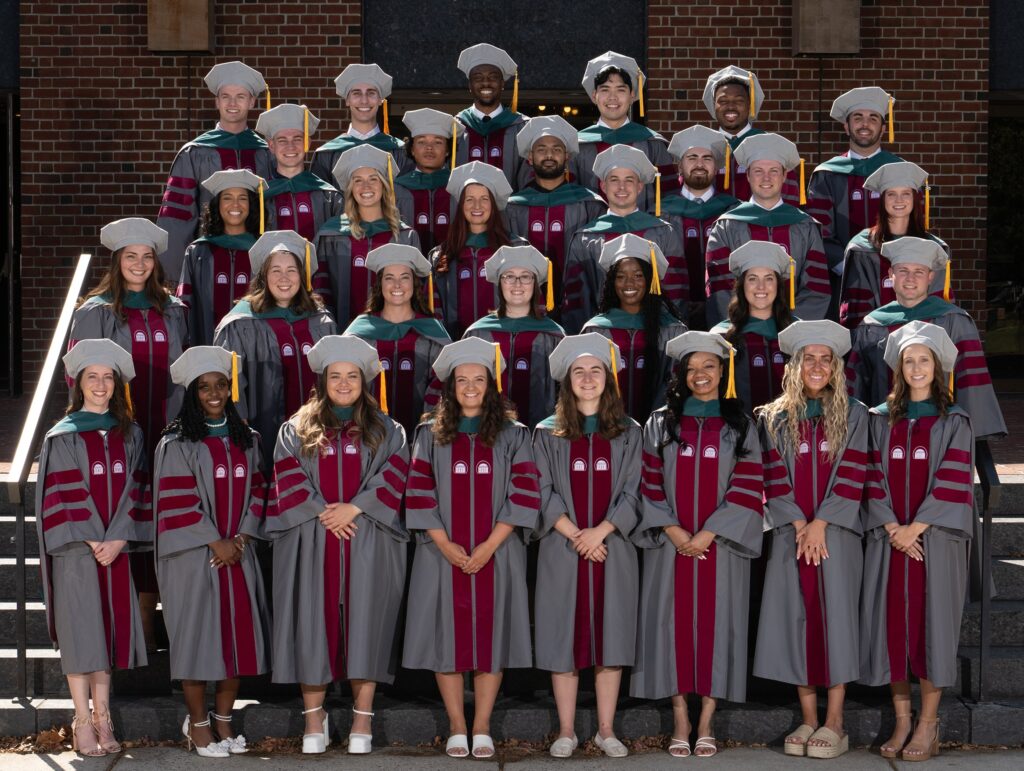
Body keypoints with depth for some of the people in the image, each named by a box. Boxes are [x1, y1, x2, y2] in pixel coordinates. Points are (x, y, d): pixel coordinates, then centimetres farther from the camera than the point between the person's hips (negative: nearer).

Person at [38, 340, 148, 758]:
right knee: (81, 630, -2)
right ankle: (83, 722, 2)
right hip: (76, 550, -3)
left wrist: (118, 538, -9)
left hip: (116, 548, 3)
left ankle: (102, 717, 11)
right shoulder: (62, 437, 0)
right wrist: (91, 540, -14)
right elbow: (61, 495, -6)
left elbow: (135, 489, 4)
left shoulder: (129, 434, 9)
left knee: (109, 628, 5)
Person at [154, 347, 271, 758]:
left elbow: (257, 491, 9)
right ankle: (198, 724, 10)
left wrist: (240, 538, -4)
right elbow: (177, 501, -10)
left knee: (239, 634, 5)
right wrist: (215, 542, -12)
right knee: (198, 635, -1)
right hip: (194, 555, -5)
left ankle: (223, 720, 17)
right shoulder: (177, 443, -5)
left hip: (238, 553, 5)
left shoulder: (246, 439, 11)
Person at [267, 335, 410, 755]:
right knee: (313, 625, -1)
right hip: (312, 545, 0)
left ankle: (362, 721, 2)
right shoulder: (296, 429, 11)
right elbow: (289, 479, 1)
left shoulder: (385, 430, 11)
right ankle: (314, 719, 6)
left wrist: (354, 508, -13)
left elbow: (393, 476, -1)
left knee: (365, 625, -3)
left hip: (368, 544, 0)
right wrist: (322, 513, -12)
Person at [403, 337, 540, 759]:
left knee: (490, 635, 1)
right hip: (443, 554, 1)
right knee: (448, 634, 1)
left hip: (496, 555, 0)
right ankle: (456, 728, 9)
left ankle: (482, 729, 7)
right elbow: (419, 494, 0)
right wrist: (445, 545, -12)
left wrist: (489, 546, -13)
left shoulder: (512, 435, 3)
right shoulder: (430, 435, 6)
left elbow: (524, 494, -3)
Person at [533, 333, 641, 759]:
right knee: (564, 639, 0)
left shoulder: (628, 433, 7)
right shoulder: (548, 432, 5)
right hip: (562, 551, -1)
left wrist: (601, 531, -13)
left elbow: (632, 492, 1)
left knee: (610, 639, 2)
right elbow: (544, 493, -1)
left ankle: (605, 731, 10)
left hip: (613, 549, 1)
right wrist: (574, 534, -13)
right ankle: (566, 731, 7)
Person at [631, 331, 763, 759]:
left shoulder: (740, 426, 5)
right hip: (671, 543, 1)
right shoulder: (660, 424, 7)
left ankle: (706, 724, 7)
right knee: (675, 623, 0)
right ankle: (680, 723, 8)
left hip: (720, 545, -1)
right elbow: (649, 484, 3)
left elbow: (747, 487, -2)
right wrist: (672, 530, -11)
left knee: (715, 624, 0)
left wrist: (707, 534, -12)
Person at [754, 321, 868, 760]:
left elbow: (852, 475, -3)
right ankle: (808, 720, 6)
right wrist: (800, 524, -10)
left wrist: (820, 524, -11)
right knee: (798, 619, 0)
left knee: (835, 617, -4)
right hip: (791, 534, 2)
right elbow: (775, 478, 2)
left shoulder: (853, 415, 5)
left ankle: (834, 723, -1)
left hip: (837, 532, -1)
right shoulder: (773, 418, 9)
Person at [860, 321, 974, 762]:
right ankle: (901, 723, 10)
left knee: (931, 623, -2)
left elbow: (953, 483, -6)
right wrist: (892, 528, -10)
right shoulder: (881, 420, 9)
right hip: (889, 539, 3)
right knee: (891, 625, 1)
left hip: (935, 539, -2)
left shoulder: (953, 422, 2)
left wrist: (915, 528, -14)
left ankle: (927, 727, 4)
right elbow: (874, 479, 3)